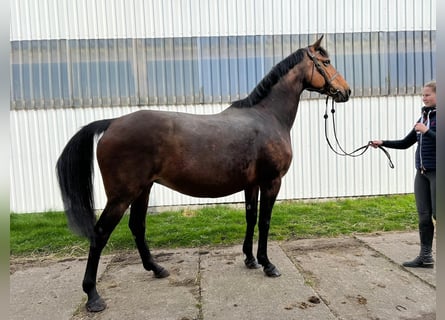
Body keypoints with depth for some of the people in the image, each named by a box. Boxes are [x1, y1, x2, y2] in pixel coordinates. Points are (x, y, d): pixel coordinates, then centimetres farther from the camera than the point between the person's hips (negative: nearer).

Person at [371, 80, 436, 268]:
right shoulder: (423, 117, 14)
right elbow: (405, 143, 15)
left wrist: (427, 131, -21)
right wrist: (383, 143, 7)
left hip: (436, 172, -6)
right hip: (422, 173, 6)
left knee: (437, 214, -1)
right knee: (423, 216, 7)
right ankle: (425, 256, 15)